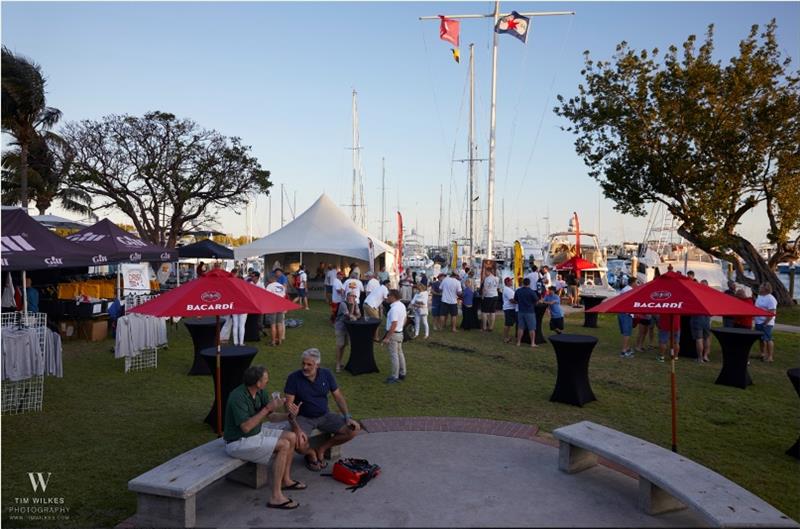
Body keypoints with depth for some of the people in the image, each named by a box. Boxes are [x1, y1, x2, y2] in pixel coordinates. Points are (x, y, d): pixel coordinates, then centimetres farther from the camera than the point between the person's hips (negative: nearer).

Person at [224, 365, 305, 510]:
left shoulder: (260, 392, -1)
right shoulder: (238, 397, -27)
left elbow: (270, 416, 6)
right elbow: (246, 427, -30)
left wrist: (289, 415, -12)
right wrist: (267, 408, -28)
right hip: (239, 442, -9)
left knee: (292, 437, 3)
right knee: (283, 445, -21)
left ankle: (286, 480, 18)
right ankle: (276, 497, -17)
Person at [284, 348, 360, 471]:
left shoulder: (326, 374, -4)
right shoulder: (294, 377, -14)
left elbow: (338, 396, 3)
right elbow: (289, 404, -16)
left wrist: (348, 417, -7)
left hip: (324, 415, 4)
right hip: (304, 418, -4)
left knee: (354, 429, -12)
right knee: (299, 444, -33)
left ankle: (321, 449, 7)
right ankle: (311, 453, 6)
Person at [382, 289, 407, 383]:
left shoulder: (394, 308, -25)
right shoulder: (402, 305, 5)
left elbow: (394, 325, -27)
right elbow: (404, 320, 15)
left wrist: (387, 338, -24)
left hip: (393, 334, -10)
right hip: (400, 333, 10)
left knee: (394, 356, -1)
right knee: (400, 353, 18)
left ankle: (395, 377, 5)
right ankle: (402, 373, 28)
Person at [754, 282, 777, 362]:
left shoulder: (770, 299, -15)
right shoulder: (759, 296, 13)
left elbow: (772, 313, -19)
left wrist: (765, 322, -21)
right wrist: (754, 317, 15)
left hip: (766, 323, -9)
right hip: (758, 322, 9)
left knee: (768, 339, -4)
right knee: (761, 339, 15)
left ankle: (770, 356, 2)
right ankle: (763, 354, 26)